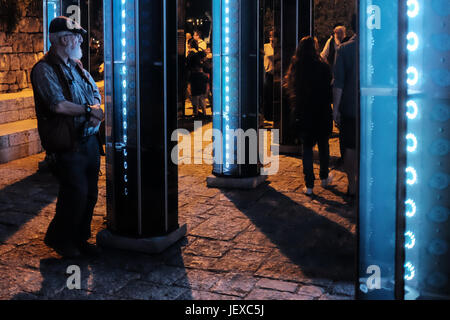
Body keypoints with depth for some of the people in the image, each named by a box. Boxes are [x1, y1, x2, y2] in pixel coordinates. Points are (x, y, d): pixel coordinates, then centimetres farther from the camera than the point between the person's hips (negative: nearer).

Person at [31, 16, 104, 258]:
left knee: (90, 193, 10)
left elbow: (95, 93, 14)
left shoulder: (76, 65, 15)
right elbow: (58, 105, -21)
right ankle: (58, 239, 15)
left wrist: (96, 110, -8)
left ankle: (80, 239, 25)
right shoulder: (44, 69, -10)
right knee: (76, 193, -6)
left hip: (90, 139, 8)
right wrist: (89, 110, -9)